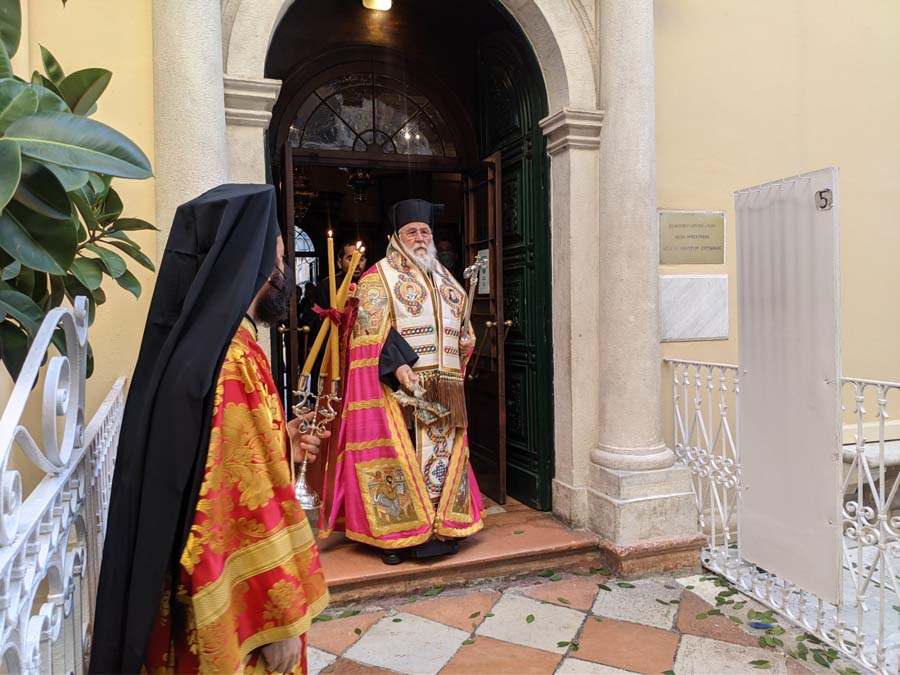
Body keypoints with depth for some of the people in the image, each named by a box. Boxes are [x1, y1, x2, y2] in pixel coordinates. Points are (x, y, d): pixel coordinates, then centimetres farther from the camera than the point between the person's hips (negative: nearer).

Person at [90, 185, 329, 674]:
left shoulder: (193, 341, 4)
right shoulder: (233, 360, -26)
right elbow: (251, 506, -27)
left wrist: (279, 446, 12)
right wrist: (278, 622, -18)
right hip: (228, 606, -9)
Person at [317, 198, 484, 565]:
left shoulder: (443, 277, 20)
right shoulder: (379, 277, -1)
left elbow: (460, 321, 28)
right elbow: (372, 332, -12)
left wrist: (465, 341, 5)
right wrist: (398, 366, -24)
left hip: (444, 385, 7)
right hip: (401, 384, -6)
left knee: (443, 451, 9)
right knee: (401, 455, -5)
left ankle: (441, 526, 21)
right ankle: (396, 534, 6)